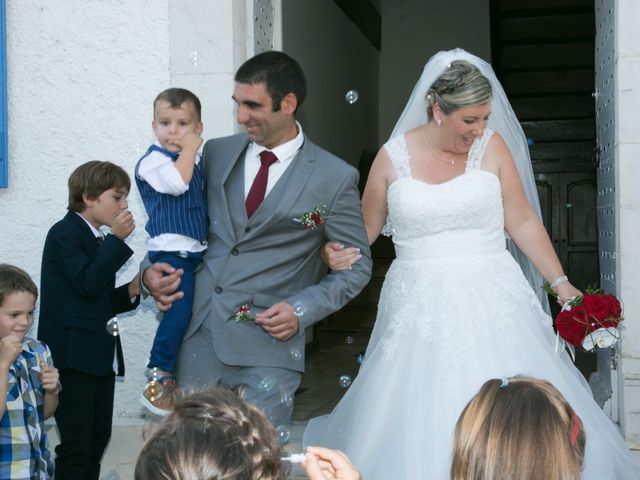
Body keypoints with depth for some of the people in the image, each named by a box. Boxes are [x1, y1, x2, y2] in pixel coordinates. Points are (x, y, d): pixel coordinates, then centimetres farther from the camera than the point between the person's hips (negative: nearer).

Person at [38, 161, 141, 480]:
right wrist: (116, 239, -17)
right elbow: (87, 284, -21)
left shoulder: (99, 241, 17)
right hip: (72, 356, -9)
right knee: (76, 443, -7)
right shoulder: (64, 234, -8)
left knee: (98, 439, 11)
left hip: (99, 357, 9)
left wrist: (130, 292, 3)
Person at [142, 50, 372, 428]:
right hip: (198, 338, 4)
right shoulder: (216, 153, 10)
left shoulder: (335, 178, -2)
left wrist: (302, 310, -8)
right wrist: (153, 270, 0)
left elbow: (357, 266, 5)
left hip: (269, 343, -3)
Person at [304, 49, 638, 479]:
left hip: (490, 298, 0)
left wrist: (561, 283, 2)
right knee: (418, 424, -1)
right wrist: (336, 253, -11)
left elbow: (522, 221, 5)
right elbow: (367, 228, 9)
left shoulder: (493, 146, 1)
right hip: (421, 306, 0)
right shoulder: (393, 156, 1)